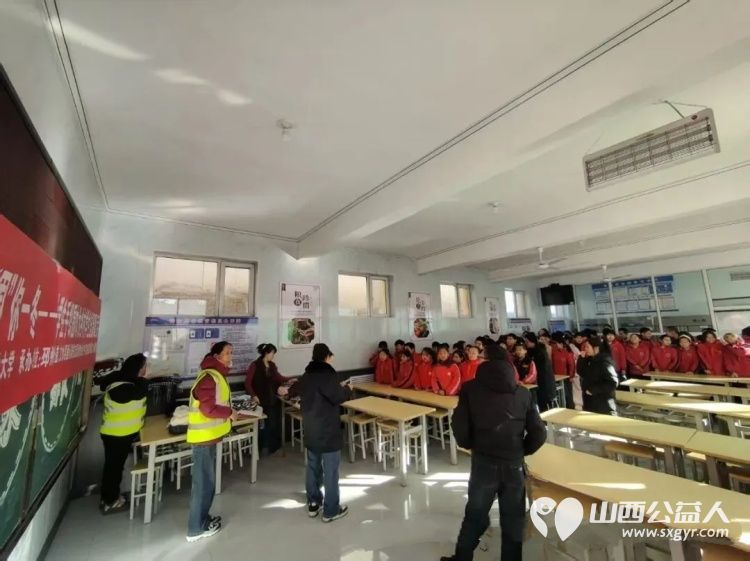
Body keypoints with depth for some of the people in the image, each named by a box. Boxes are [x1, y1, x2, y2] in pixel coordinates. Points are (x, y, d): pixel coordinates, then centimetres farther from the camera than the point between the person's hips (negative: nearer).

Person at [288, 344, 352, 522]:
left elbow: (294, 391, 26)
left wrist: (286, 390, 48)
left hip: (310, 429, 8)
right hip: (328, 430, -8)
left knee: (313, 466, 19)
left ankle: (313, 504, 32)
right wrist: (348, 389, -6)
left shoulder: (306, 375, 8)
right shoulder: (327, 373, -19)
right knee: (330, 470, 4)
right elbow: (338, 397, -26)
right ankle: (331, 510, 14)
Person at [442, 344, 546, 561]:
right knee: (513, 522, 19)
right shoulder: (523, 393, 0)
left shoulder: (471, 389, -8)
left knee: (475, 516, 19)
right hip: (515, 465, 1)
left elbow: (460, 428, -10)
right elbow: (538, 434, 1)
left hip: (483, 463, -1)